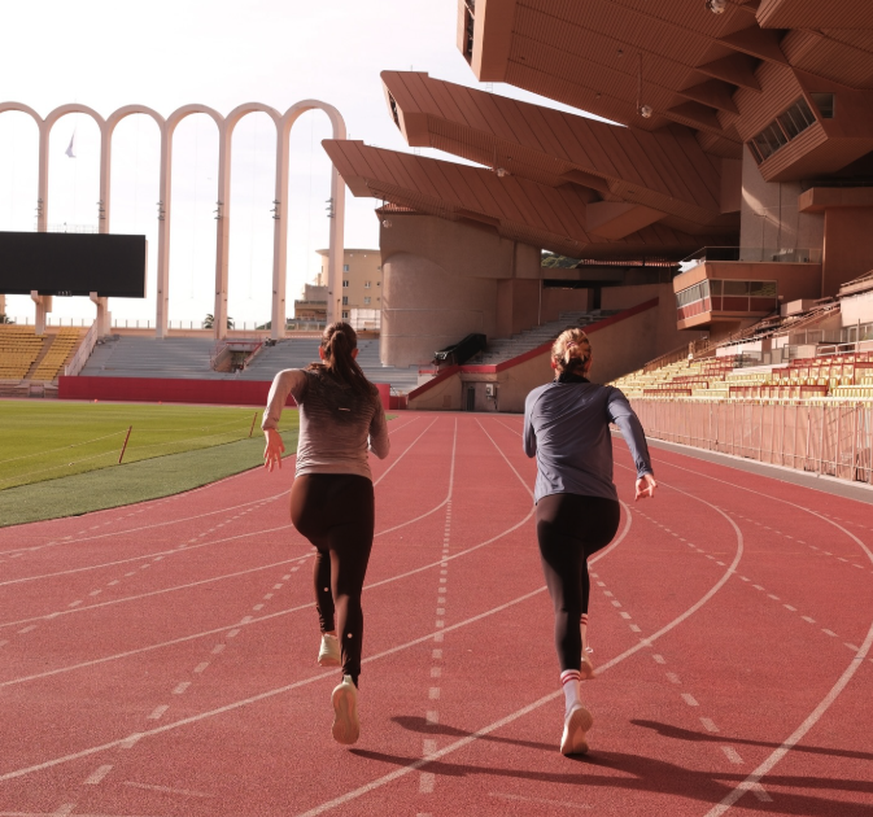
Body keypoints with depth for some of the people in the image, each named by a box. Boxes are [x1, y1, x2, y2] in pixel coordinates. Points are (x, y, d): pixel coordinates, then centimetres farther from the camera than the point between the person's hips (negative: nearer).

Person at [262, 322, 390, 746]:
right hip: (354, 492, -1)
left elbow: (283, 377, -14)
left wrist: (270, 427, -14)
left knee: (326, 551, 35)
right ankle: (349, 679, -30)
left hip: (309, 492, 1)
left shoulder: (309, 380, 10)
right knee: (347, 592, -7)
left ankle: (328, 639, 27)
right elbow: (382, 450, 21)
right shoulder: (369, 394, 15)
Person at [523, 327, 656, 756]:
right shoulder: (604, 395, 14)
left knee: (565, 604, -10)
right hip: (603, 510, 2)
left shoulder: (536, 398, 18)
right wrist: (643, 469, -22)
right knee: (576, 559, 35)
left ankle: (574, 702, -31)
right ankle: (577, 658, 31)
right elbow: (627, 419, -9)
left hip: (556, 506, -2)